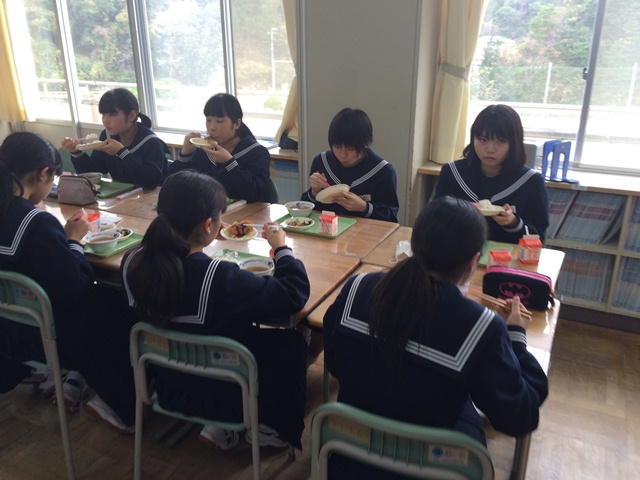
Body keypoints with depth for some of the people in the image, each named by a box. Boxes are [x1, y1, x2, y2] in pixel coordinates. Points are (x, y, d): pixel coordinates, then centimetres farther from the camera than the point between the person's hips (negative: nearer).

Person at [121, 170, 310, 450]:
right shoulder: (220, 277, -36)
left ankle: (219, 429, 26)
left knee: (249, 329, 26)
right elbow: (295, 294, -27)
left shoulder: (132, 262, -17)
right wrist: (281, 248, -11)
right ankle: (270, 428, 30)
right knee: (291, 342, 16)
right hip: (222, 399, -5)